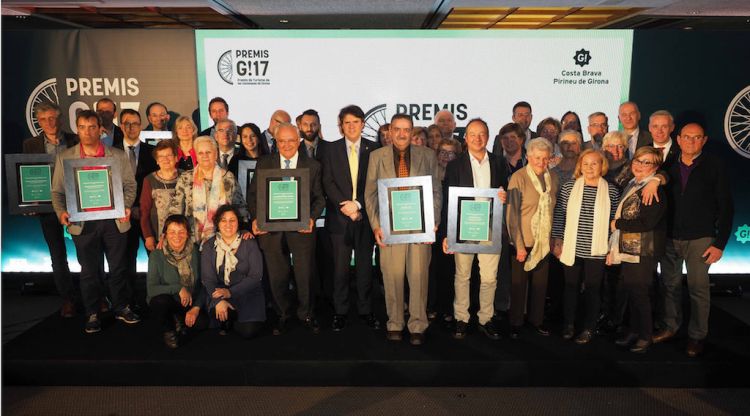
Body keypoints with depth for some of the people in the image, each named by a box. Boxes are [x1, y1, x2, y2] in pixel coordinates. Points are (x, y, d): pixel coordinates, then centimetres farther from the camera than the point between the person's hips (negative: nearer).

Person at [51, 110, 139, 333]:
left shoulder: (118, 155, 4)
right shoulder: (64, 157, 4)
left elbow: (129, 184, 5)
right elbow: (58, 191, 5)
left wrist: (126, 206, -13)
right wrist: (61, 211, -13)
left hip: (114, 221, 0)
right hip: (82, 224, 0)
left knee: (118, 267, 10)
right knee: (89, 271, 9)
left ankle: (122, 308, 25)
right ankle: (92, 314, 22)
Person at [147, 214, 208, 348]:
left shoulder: (195, 252, -4)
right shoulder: (157, 255, -12)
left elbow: (203, 284, -2)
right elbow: (151, 289, -18)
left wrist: (196, 307, -14)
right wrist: (178, 288, -28)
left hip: (190, 303, 2)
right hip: (165, 302, -2)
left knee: (202, 323, -26)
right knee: (161, 301, -36)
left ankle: (178, 321, 10)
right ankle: (169, 330, -3)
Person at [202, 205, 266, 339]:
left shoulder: (249, 244, -1)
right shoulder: (209, 246, 3)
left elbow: (255, 276, -8)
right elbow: (208, 278, -5)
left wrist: (231, 292, -20)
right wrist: (219, 301, -24)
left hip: (247, 292, 0)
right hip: (220, 293, 1)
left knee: (248, 331, -19)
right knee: (218, 314, -31)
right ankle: (227, 324, 6)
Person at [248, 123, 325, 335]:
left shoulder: (313, 166, 4)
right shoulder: (263, 164, 6)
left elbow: (319, 198, 3)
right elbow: (253, 194, 6)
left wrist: (312, 218, -14)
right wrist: (255, 219, -9)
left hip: (300, 228, -1)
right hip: (270, 228, 1)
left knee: (305, 274, 4)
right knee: (277, 276, 11)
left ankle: (306, 314, 27)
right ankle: (282, 315, 32)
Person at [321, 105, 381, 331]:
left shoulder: (373, 149, 5)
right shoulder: (331, 150, 7)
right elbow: (328, 183, 0)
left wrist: (358, 204, -12)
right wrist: (345, 206, -11)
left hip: (365, 215, 0)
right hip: (339, 216, 0)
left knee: (365, 265, 6)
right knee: (340, 266, 3)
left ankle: (365, 310, 17)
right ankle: (340, 312, 14)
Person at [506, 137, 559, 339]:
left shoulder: (553, 178, 3)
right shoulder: (518, 178, -11)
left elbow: (556, 210, 12)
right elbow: (511, 214, -12)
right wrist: (519, 245, -14)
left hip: (544, 242, 4)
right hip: (523, 242, -4)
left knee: (540, 284, 13)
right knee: (518, 284, 7)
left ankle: (537, 320, 31)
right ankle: (515, 323, 23)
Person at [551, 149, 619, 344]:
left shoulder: (611, 191, 0)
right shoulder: (569, 187, 1)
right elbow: (559, 215, 3)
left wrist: (613, 249, 2)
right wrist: (557, 240, 0)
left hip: (597, 251, -1)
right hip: (571, 248, 1)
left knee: (592, 289, 7)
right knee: (571, 286, 11)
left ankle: (588, 328, 21)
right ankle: (569, 324, 26)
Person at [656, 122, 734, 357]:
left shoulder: (714, 166, -3)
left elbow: (726, 206, -3)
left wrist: (720, 243, -7)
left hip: (700, 239, -2)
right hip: (670, 238, 3)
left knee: (698, 288, 1)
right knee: (670, 284, 10)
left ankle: (697, 336, 15)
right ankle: (670, 327, 26)